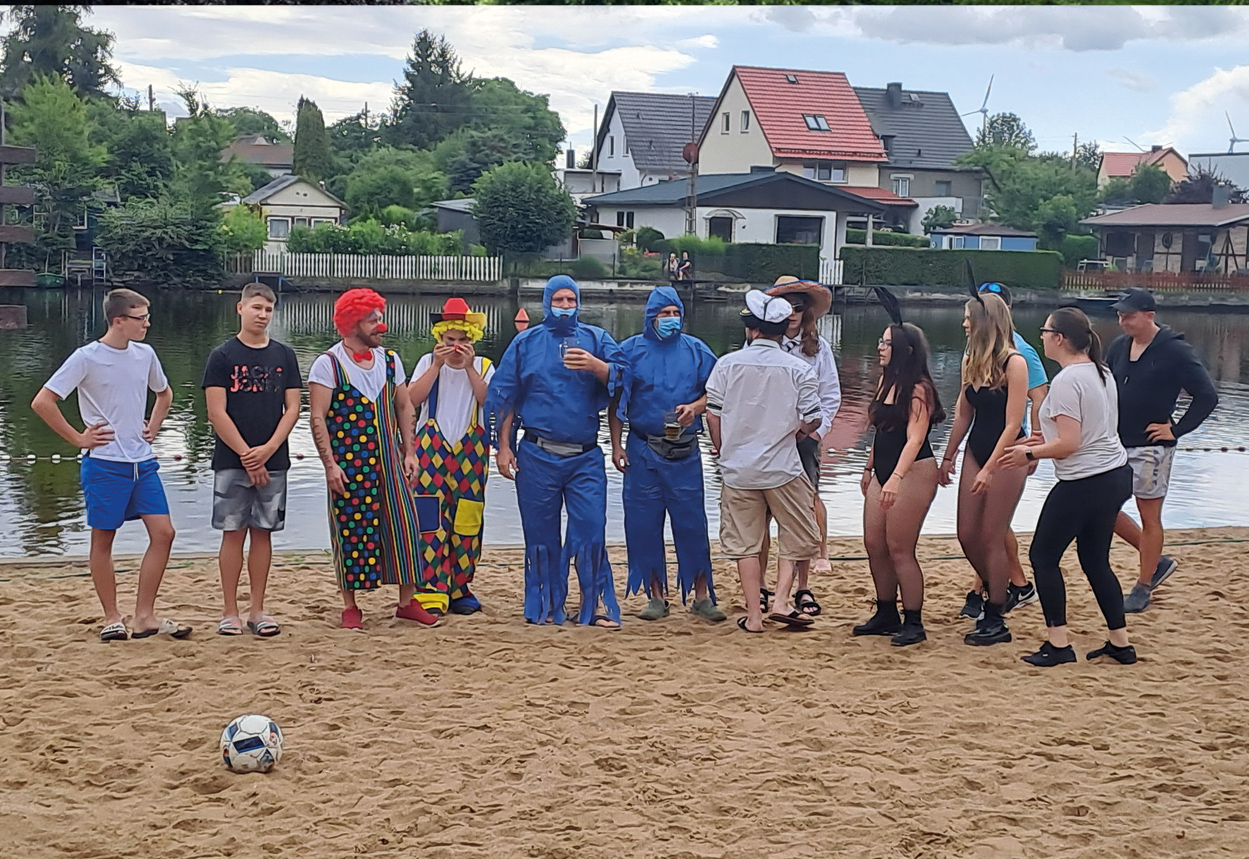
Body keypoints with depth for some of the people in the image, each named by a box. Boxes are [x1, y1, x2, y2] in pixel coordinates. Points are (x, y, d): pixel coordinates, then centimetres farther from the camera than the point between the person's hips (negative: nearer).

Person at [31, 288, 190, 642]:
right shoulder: (87, 358, -11)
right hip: (105, 464, -5)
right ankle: (112, 619, 15)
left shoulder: (145, 355, 6)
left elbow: (164, 393, 26)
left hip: (143, 463, 6)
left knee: (163, 533, -1)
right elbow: (42, 402, -12)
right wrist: (78, 438, -10)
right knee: (103, 540, 4)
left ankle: (144, 616, 7)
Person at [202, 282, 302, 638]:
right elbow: (217, 413, -6)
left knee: (263, 532, 7)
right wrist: (247, 456, -11)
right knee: (233, 533, 1)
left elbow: (292, 409, 3)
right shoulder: (222, 356, -1)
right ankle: (230, 612, 8)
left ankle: (257, 610, 14)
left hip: (273, 460, 3)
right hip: (231, 461, -2)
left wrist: (267, 449, -9)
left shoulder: (284, 355, 7)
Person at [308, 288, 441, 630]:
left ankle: (407, 601, 14)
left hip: (388, 461, 5)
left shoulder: (389, 359, 10)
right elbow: (317, 418, -10)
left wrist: (409, 453, 7)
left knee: (403, 525, 3)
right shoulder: (329, 363, -6)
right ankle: (350, 607, 12)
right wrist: (330, 464, -16)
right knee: (352, 532, 0)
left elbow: (404, 408, 15)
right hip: (348, 464, -5)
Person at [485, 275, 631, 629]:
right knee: (541, 533, 4)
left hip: (585, 456, 0)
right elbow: (504, 397, 9)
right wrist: (503, 447, 3)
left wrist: (595, 366, -21)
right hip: (537, 455, 0)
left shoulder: (596, 339, 9)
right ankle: (545, 608, 15)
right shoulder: (526, 343, 10)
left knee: (591, 530, -7)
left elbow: (622, 378, -3)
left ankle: (595, 605, 3)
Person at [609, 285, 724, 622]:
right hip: (643, 451, 0)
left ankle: (701, 595, 6)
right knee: (644, 524, 2)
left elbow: (712, 393, 8)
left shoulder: (696, 350, 7)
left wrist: (695, 407, -13)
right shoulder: (630, 350, 5)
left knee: (691, 522, -2)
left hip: (684, 452, 0)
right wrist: (616, 445, 1)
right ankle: (656, 596, 13)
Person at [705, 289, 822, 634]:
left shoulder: (727, 364, -2)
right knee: (796, 537, 14)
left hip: (737, 469, 2)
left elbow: (713, 414, 1)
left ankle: (753, 616, 9)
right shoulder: (799, 369, -5)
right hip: (782, 469, -1)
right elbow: (813, 420, -7)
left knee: (745, 543, 8)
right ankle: (781, 601, 3)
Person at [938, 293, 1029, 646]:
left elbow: (1012, 424, -17)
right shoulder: (971, 362, 6)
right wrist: (948, 457, 16)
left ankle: (996, 622, 8)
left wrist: (989, 469, -19)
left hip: (1006, 457, -7)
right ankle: (995, 594, 31)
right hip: (975, 452, 7)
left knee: (991, 537, -2)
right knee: (967, 535, 8)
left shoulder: (1014, 364, -15)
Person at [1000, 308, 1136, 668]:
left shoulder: (1066, 381, -18)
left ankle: (1058, 644, 3)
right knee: (1095, 560, 17)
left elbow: (1069, 445, -21)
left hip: (1083, 484, -9)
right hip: (1116, 476, 9)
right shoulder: (1102, 374, 10)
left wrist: (1030, 454, -7)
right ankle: (1120, 643, 18)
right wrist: (1049, 439, 21)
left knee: (1043, 556, 3)